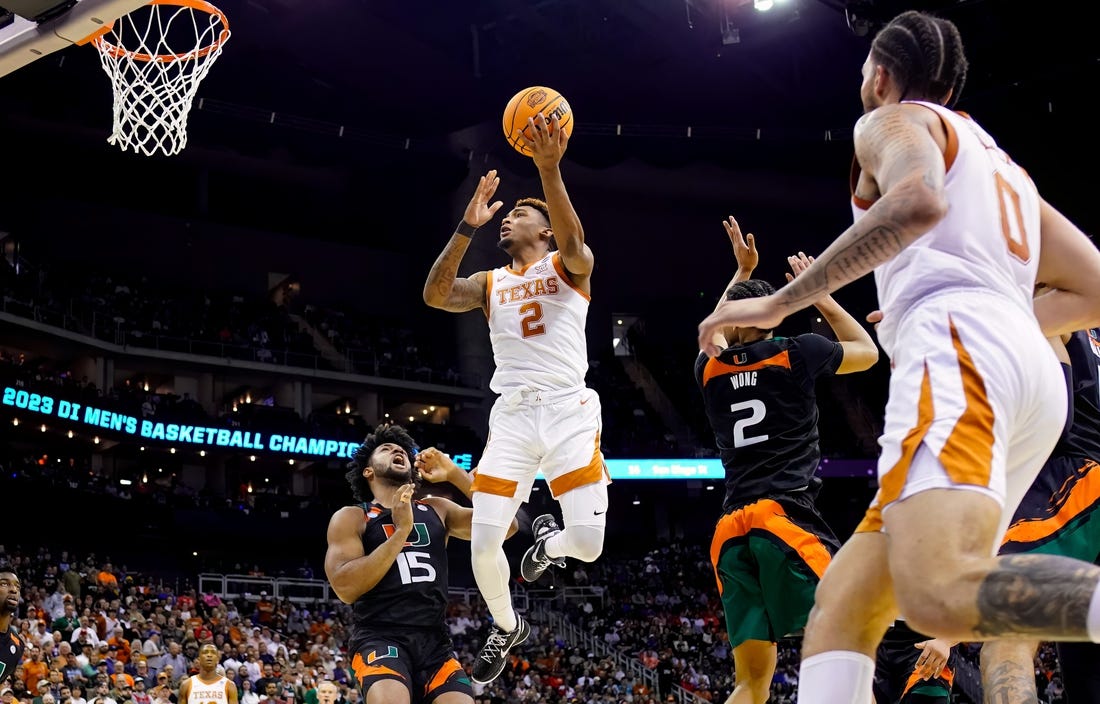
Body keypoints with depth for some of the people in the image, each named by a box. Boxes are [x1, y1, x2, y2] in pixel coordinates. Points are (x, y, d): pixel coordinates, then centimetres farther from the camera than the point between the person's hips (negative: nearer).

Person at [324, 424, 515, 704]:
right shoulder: (350, 518, 7)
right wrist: (401, 531, -10)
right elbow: (345, 587, -9)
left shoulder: (436, 509, 18)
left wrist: (454, 474, 4)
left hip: (435, 640, 5)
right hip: (380, 638, -4)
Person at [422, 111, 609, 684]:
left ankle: (549, 539, 25)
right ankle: (506, 628, 22)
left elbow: (572, 239, -18)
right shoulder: (490, 283, 18)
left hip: (569, 409, -3)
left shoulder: (569, 266, 8)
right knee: (483, 544, -7)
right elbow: (435, 295, -1)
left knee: (587, 542, -13)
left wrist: (549, 170, -34)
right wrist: (467, 226, -9)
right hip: (512, 414, 3)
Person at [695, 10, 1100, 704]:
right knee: (841, 606, 6)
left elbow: (916, 201, -14)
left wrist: (778, 303, -10)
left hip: (961, 355, -9)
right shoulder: (1004, 166, 35)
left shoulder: (895, 120, 12)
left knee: (941, 594, -31)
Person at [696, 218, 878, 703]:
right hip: (786, 516, -5)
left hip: (732, 528, 5)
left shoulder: (708, 370, 15)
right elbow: (868, 352, 24)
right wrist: (820, 295, 31)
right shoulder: (795, 353, 5)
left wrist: (741, 272, 51)